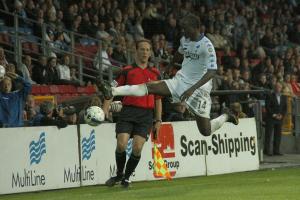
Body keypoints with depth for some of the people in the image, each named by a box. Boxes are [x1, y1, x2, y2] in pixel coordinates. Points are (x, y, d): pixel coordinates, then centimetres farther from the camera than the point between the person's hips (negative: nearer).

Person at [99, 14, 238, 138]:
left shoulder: (206, 45, -18)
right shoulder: (184, 40, 4)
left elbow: (212, 71, -25)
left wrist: (192, 89, -33)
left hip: (199, 87, -6)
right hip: (180, 81, 6)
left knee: (206, 131, -3)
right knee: (150, 86, -17)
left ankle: (226, 116, 28)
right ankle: (112, 91, -33)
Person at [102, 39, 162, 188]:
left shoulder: (155, 73, 12)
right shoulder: (127, 71, 7)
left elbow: (158, 99, 16)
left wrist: (158, 120, 11)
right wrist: (105, 108, -10)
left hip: (146, 114, 1)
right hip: (128, 111, -1)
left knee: (137, 148, -10)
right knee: (121, 145, -12)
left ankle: (127, 177, 11)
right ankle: (119, 174, 14)